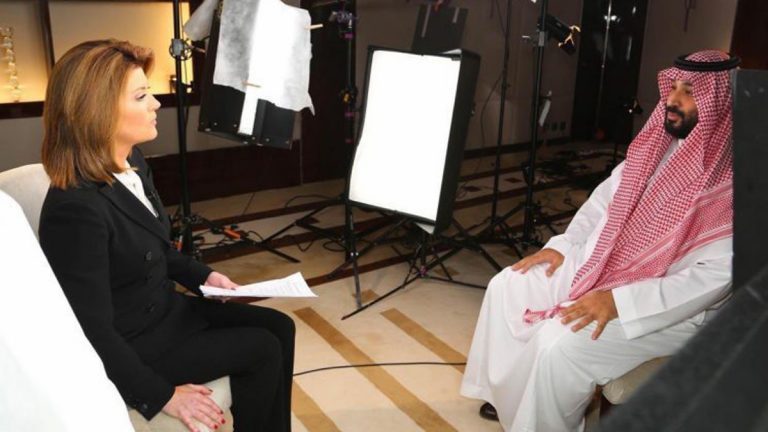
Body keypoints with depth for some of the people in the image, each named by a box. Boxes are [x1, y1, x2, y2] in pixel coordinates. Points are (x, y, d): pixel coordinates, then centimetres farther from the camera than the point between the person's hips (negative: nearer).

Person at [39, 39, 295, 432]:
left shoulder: (133, 163, -1)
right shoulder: (75, 209, -30)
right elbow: (94, 333, -25)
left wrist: (202, 276, 3)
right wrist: (162, 395, -20)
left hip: (165, 308, 9)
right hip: (131, 345, -9)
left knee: (279, 327, 3)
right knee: (263, 350, -9)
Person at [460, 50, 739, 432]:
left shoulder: (727, 182, -22)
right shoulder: (656, 143, 3)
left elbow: (715, 276, -26)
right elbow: (606, 196, 14)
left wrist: (619, 301, -30)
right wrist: (562, 245, 4)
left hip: (671, 306, -8)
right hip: (601, 262, 8)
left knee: (559, 344, -27)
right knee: (507, 286, 2)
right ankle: (507, 393, 17)